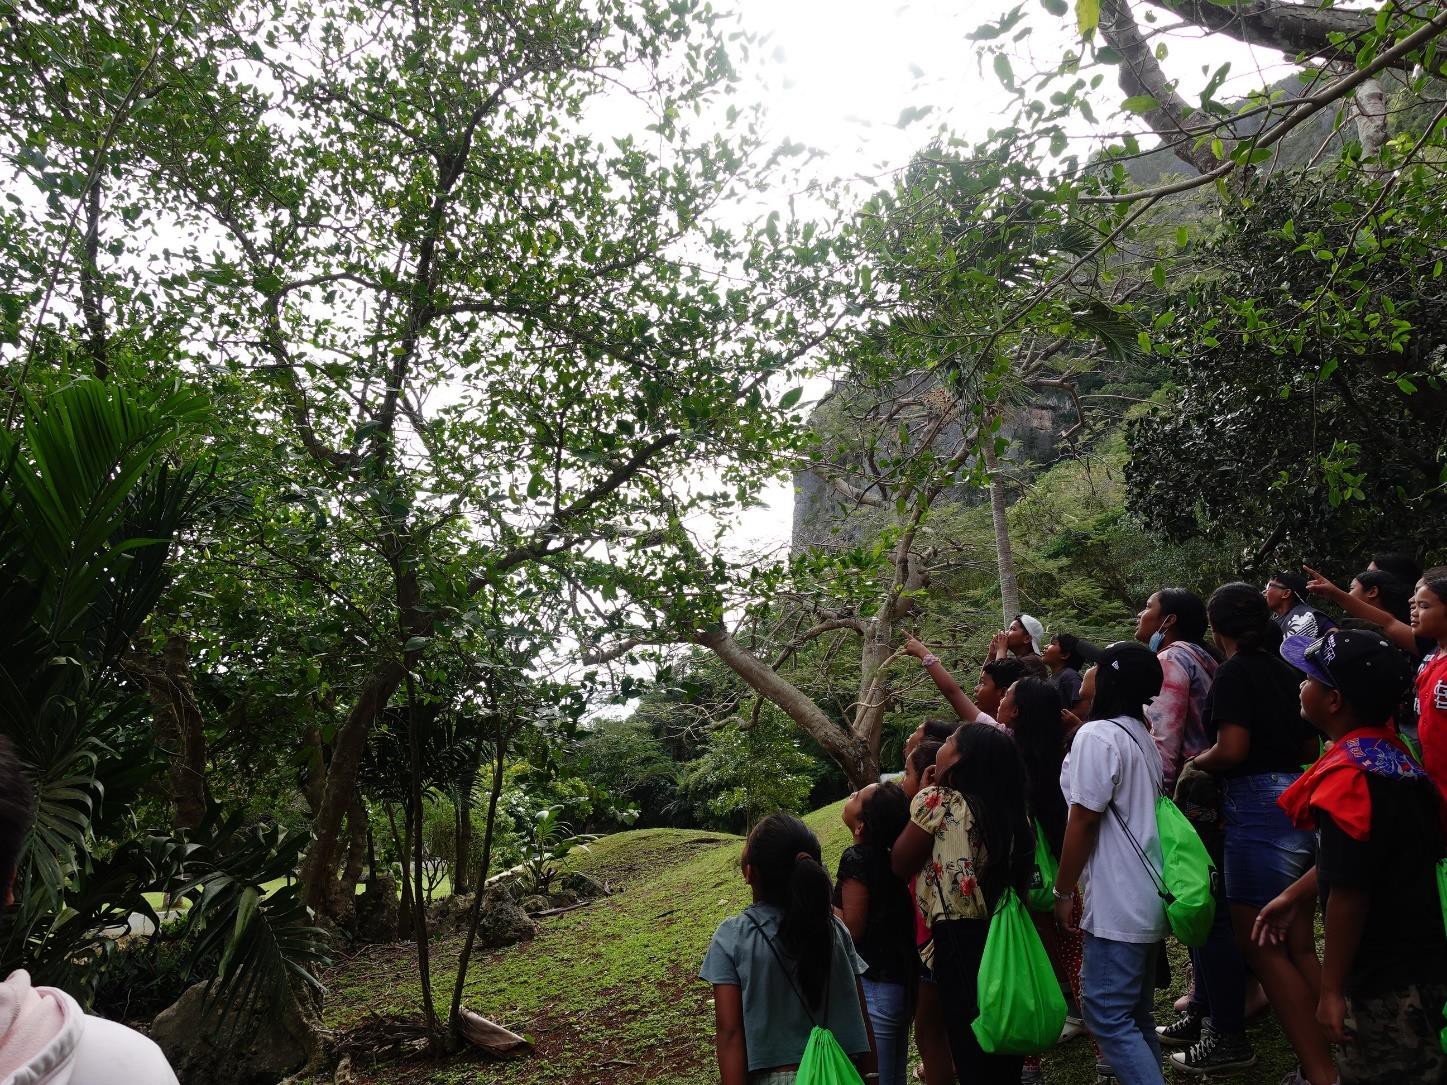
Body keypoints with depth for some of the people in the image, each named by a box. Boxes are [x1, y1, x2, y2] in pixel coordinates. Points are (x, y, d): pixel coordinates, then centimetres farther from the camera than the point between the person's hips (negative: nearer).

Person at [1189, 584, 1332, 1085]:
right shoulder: (1283, 670, 12)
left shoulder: (1235, 671, -11)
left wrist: (1194, 761, -4)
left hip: (1259, 807, -9)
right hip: (1298, 801, 9)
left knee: (1261, 947, 0)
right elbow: (1311, 748, 18)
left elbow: (1231, 749, -21)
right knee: (1298, 945, 15)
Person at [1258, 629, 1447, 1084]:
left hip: (1388, 978, -9)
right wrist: (1294, 895, 21)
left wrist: (1331, 989, -17)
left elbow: (1349, 892, -25)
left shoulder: (1347, 777, -27)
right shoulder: (1388, 750, 2)